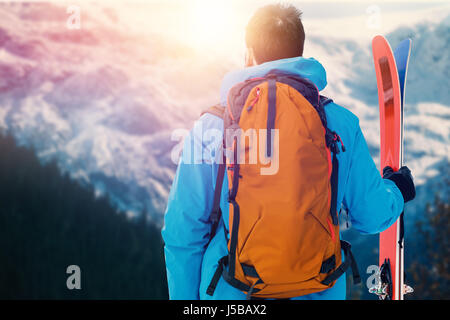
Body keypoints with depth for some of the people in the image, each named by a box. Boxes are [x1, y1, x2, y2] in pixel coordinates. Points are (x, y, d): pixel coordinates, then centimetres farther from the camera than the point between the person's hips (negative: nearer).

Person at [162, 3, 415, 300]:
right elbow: (370, 215, -2)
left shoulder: (210, 126, -11)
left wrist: (185, 301, 6)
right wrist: (396, 191, 21)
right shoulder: (341, 123, -8)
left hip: (231, 292, -1)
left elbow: (183, 232, -8)